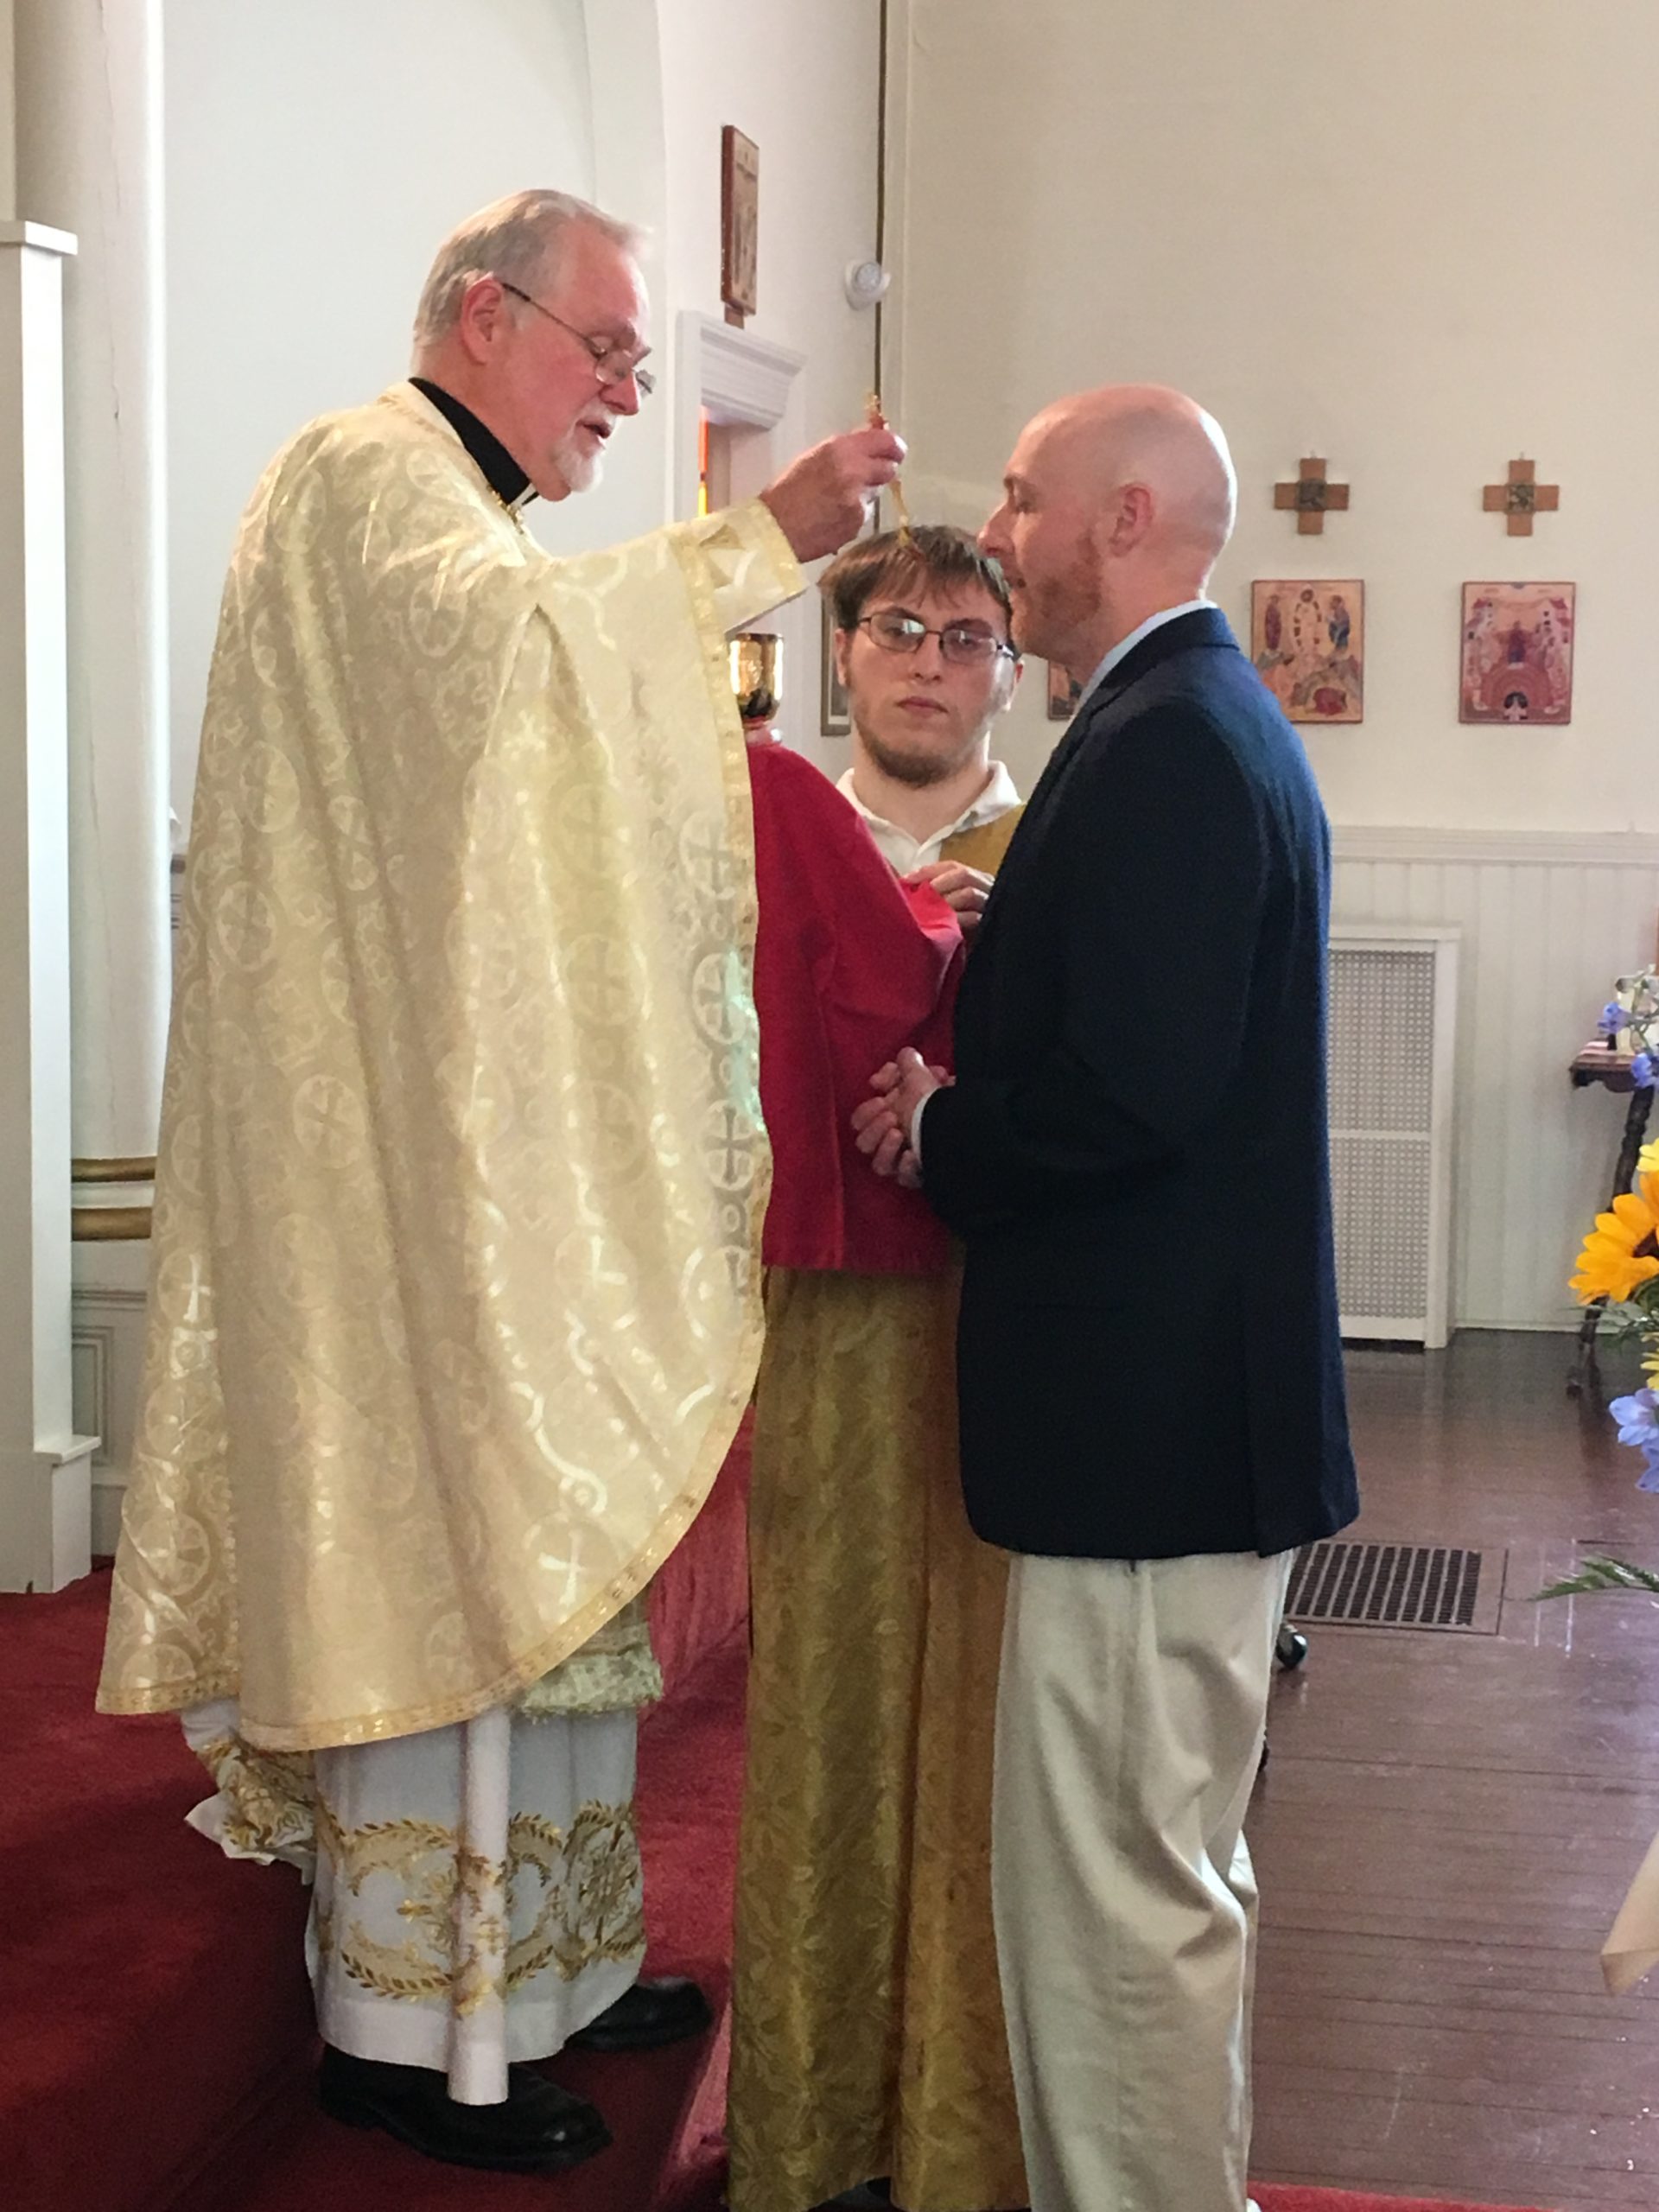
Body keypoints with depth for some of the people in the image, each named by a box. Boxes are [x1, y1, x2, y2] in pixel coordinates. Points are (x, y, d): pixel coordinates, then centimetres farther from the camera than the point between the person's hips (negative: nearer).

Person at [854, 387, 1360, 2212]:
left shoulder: (1168, 747, -17)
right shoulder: (1209, 725, 16)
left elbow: (1131, 1092, -25)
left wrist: (939, 1143, -10)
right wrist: (963, 1105, 8)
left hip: (1147, 1428, -11)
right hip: (1191, 1404, 11)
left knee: (1116, 1892, -3)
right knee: (1174, 1866, 22)